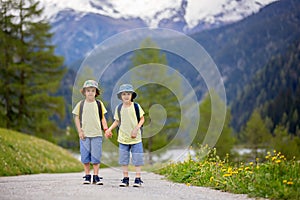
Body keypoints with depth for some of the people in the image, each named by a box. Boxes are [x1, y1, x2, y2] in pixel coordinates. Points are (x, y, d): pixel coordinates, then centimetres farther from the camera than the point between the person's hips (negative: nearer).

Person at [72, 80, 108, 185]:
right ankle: (87, 176, 15)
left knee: (96, 156, 1)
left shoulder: (99, 104, 4)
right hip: (85, 134, 0)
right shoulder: (80, 104, 3)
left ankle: (96, 176, 8)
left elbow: (102, 118, 8)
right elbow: (77, 118, 6)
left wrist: (106, 129, -5)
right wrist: (79, 131, -2)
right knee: (85, 156, 4)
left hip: (97, 134, 0)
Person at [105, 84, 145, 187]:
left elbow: (142, 119, 0)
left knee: (137, 159, 0)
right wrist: (109, 129, 0)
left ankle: (138, 178, 8)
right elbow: (117, 121, 12)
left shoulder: (136, 106, -6)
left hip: (135, 138, -2)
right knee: (123, 159, 5)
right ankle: (125, 178, 14)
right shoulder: (119, 108, 1)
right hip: (123, 138, 2)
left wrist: (136, 128, -13)